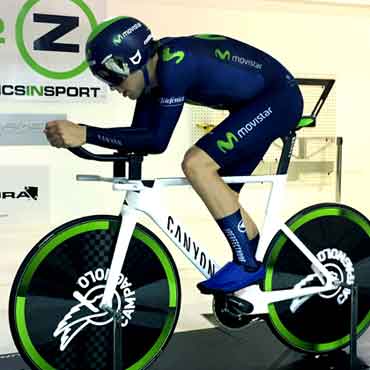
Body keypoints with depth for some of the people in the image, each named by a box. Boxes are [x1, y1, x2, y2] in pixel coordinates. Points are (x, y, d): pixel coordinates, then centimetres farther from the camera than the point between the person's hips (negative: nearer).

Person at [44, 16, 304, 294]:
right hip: (257, 102, 10)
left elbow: (157, 140, -31)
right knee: (221, 195, 10)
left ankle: (247, 264, -11)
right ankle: (259, 267, 26)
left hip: (278, 97, -10)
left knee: (196, 164, -21)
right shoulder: (152, 67, -1)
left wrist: (85, 133, -34)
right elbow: (142, 133, 2)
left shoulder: (173, 64, -27)